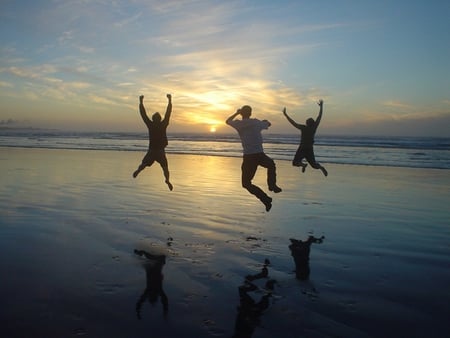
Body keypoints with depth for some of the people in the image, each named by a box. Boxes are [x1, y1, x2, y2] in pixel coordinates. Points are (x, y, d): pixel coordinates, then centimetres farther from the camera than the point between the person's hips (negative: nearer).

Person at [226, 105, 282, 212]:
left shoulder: (239, 124, 3)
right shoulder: (256, 122, 7)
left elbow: (227, 121, 25)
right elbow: (268, 124, 29)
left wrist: (237, 113, 34)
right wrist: (265, 121, 50)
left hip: (249, 157, 0)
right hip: (260, 155, 1)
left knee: (246, 183, 5)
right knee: (271, 165, 27)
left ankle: (266, 199, -4)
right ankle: (272, 185, 10)